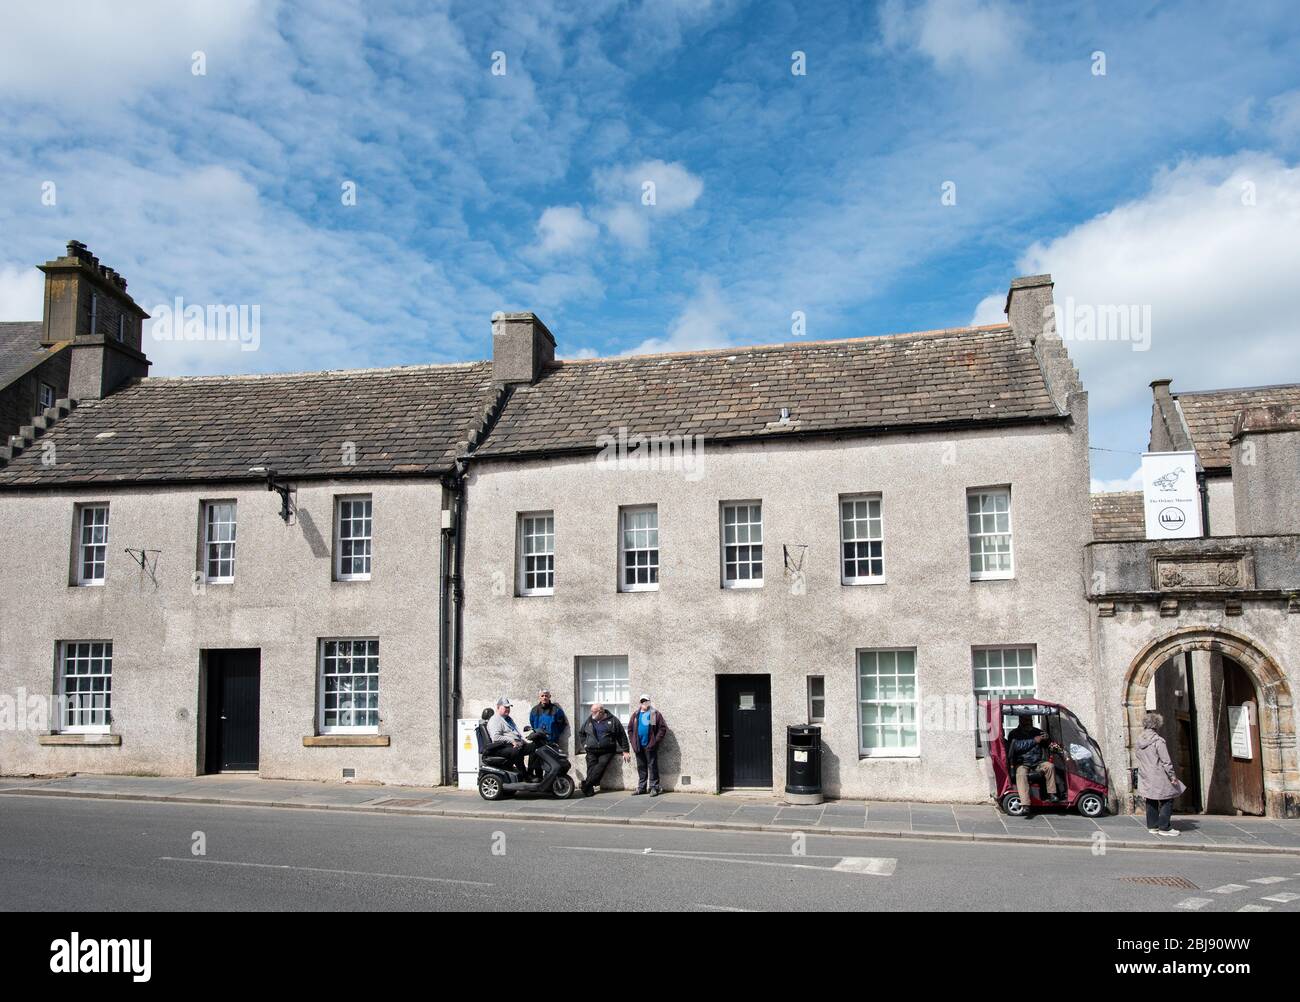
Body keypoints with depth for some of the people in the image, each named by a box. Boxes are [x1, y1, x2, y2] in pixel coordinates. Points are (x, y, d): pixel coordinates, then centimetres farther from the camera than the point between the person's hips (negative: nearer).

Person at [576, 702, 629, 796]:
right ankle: (589, 790, -23)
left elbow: (622, 735, 8)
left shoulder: (612, 720, 5)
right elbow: (580, 733, 28)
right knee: (591, 767, -16)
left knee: (601, 766, -24)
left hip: (606, 751, -3)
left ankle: (587, 784, -29)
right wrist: (584, 744, 14)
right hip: (592, 751, 3)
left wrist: (625, 751, 5)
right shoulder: (589, 720, 13)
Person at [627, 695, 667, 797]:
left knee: (652, 766, -1)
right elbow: (630, 729, 13)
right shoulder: (635, 714, 10)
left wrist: (655, 740, -12)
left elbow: (663, 728, -6)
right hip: (638, 746, 4)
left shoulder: (655, 714, -1)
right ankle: (641, 787, 20)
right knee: (641, 767, 12)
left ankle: (654, 787, 4)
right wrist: (632, 741, 2)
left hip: (650, 746, -4)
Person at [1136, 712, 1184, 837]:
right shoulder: (1158, 741, -16)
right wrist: (1172, 776, -8)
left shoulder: (1140, 740, 7)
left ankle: (1152, 826, 19)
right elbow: (1165, 761, -15)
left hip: (1145, 777, 7)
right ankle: (1164, 827, 2)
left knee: (1151, 802, 15)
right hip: (1158, 778, -7)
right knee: (1167, 800, 3)